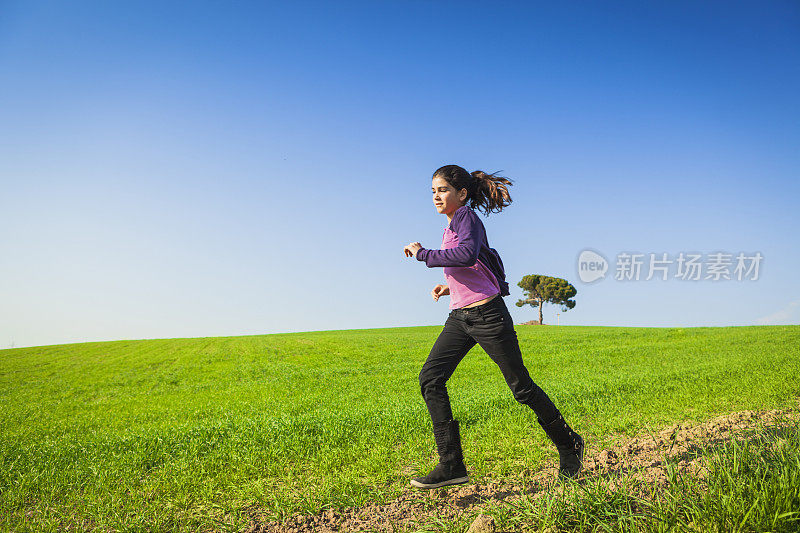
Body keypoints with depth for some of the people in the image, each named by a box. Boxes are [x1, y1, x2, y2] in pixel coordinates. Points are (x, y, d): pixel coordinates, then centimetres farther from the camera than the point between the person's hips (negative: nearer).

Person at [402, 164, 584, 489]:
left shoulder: (467, 217, -10)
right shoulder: (452, 227, 17)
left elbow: (467, 256, -32)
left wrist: (422, 253, -23)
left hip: (487, 314, -9)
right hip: (459, 317, 9)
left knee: (521, 387, 3)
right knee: (430, 378, -6)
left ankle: (568, 443, 27)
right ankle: (452, 465, -2)